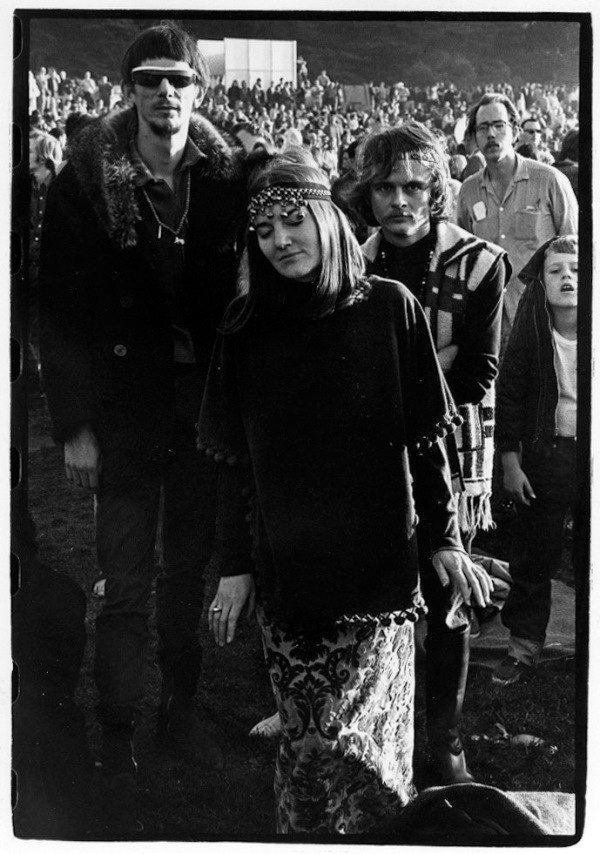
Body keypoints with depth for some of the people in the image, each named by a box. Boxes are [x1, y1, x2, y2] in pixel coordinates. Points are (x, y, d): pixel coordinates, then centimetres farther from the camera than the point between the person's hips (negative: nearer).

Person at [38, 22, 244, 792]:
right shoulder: (86, 180, -7)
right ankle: (117, 733, 22)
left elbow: (239, 292, 4)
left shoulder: (225, 179, 1)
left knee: (190, 567, 14)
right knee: (127, 580, 4)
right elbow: (59, 310, -7)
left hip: (204, 409, 3)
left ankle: (180, 704, 32)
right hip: (125, 415, -2)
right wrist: (74, 424, -11)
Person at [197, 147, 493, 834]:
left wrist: (447, 538, 2)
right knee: (303, 733, 7)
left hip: (377, 561, -2)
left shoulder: (389, 307, -3)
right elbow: (234, 457, 5)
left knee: (357, 734, -3)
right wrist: (232, 565, 4)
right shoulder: (245, 324, 3)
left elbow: (425, 436, 2)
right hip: (283, 565, 2)